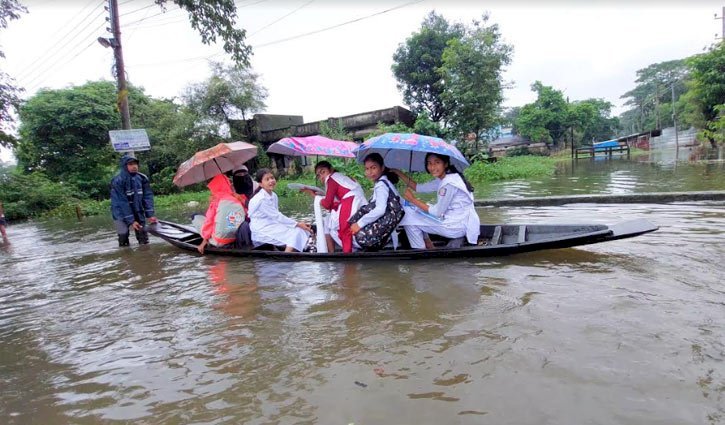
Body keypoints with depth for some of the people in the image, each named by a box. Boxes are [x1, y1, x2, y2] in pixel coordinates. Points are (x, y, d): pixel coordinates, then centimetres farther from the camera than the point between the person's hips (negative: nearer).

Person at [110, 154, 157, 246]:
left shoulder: (142, 178, -6)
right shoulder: (118, 181, -20)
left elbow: (147, 197, -6)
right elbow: (122, 203, -21)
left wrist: (150, 214, -15)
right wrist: (131, 221, -23)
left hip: (138, 212, 4)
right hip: (122, 214, -4)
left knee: (144, 240, 7)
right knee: (123, 240, -4)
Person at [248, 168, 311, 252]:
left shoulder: (274, 196, 8)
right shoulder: (261, 199, -19)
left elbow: (277, 216, 7)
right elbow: (277, 217, -20)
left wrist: (297, 224, -4)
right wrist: (297, 224, -18)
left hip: (273, 226, 8)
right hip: (261, 231, -8)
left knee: (298, 230, -5)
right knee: (293, 234, -19)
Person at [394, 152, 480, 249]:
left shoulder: (449, 183, -21)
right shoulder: (442, 179, 8)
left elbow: (437, 212, -18)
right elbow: (419, 187, 12)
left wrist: (413, 199, -11)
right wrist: (398, 172, 8)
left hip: (457, 227, -10)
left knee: (409, 220, -6)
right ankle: (429, 248, 20)